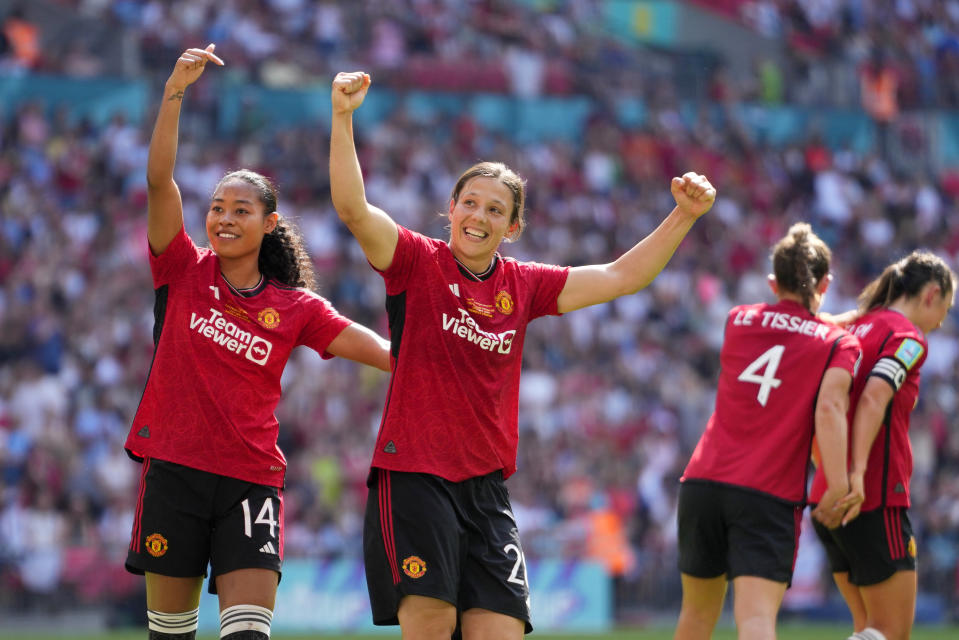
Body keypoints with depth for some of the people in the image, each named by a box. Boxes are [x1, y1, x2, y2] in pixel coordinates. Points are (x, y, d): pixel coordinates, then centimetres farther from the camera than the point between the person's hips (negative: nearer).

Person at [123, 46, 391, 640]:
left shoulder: (296, 307, 6)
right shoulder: (186, 272, 4)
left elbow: (381, 351, 3)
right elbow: (160, 181, -6)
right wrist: (174, 93, -16)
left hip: (250, 479, 0)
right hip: (173, 468, 0)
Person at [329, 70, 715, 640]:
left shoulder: (523, 286, 11)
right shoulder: (418, 262, 0)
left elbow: (620, 277, 15)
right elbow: (353, 208, -14)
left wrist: (683, 217, 6)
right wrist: (343, 117, -27)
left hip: (487, 486, 4)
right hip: (414, 474, -4)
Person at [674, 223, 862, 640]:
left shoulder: (738, 320, 16)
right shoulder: (839, 343, 4)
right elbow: (829, 407, -13)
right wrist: (837, 488, -16)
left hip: (703, 482, 4)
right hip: (771, 495, -4)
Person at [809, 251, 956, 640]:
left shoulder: (857, 328, 17)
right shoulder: (909, 338, -7)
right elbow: (873, 399, -23)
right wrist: (857, 473, -30)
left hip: (827, 498, 8)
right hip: (876, 500, -8)